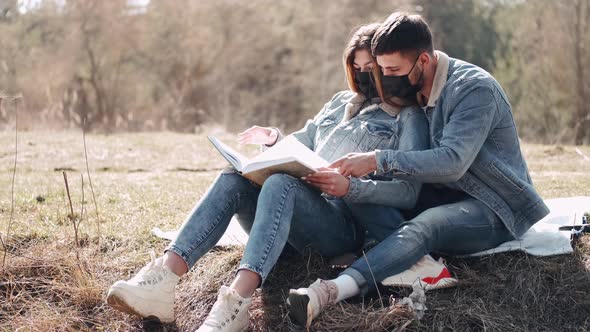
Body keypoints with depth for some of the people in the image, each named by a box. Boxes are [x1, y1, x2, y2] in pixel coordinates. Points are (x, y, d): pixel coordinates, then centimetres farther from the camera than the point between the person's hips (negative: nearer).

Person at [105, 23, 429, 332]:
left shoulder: (408, 117, 10)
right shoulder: (340, 102, 29)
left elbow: (408, 193, -2)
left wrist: (351, 187, -19)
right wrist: (274, 139, 11)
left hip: (345, 223, -6)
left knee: (280, 182, -36)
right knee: (233, 178, -24)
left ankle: (235, 301, -58)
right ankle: (163, 278, -45)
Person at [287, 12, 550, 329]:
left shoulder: (474, 89, -18)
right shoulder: (414, 90, 6)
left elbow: (452, 162, -31)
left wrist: (377, 160, -34)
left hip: (493, 208, -10)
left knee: (424, 225, -38)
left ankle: (329, 291, -60)